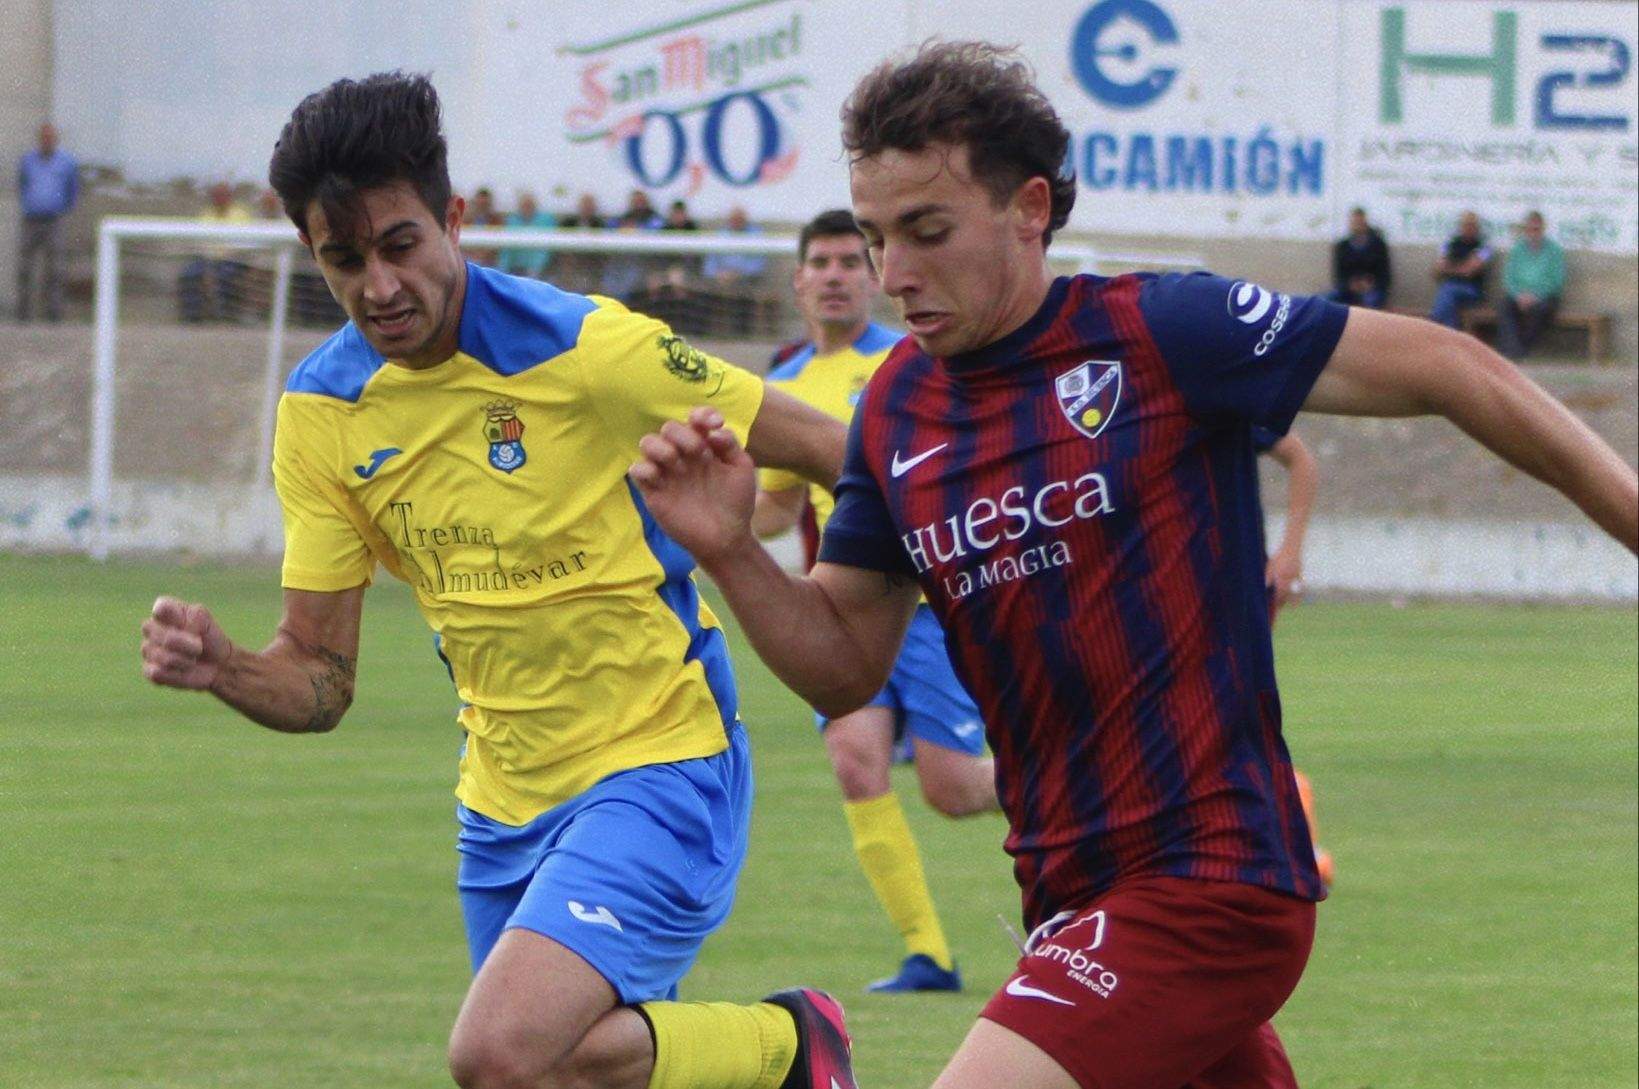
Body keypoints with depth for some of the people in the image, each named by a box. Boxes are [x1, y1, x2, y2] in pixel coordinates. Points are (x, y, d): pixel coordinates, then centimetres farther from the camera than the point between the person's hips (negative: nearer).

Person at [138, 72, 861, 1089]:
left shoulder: (581, 347, -17)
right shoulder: (322, 413, -1)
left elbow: (823, 449, -9)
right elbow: (319, 678, 1)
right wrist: (223, 667, -20)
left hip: (658, 771, -6)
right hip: (505, 804, 7)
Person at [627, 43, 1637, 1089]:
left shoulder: (1157, 334, -10)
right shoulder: (897, 410, 8)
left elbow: (1448, 368, -5)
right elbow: (844, 665, 14)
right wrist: (730, 551, -5)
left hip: (1205, 885, -7)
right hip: (1072, 902, 7)